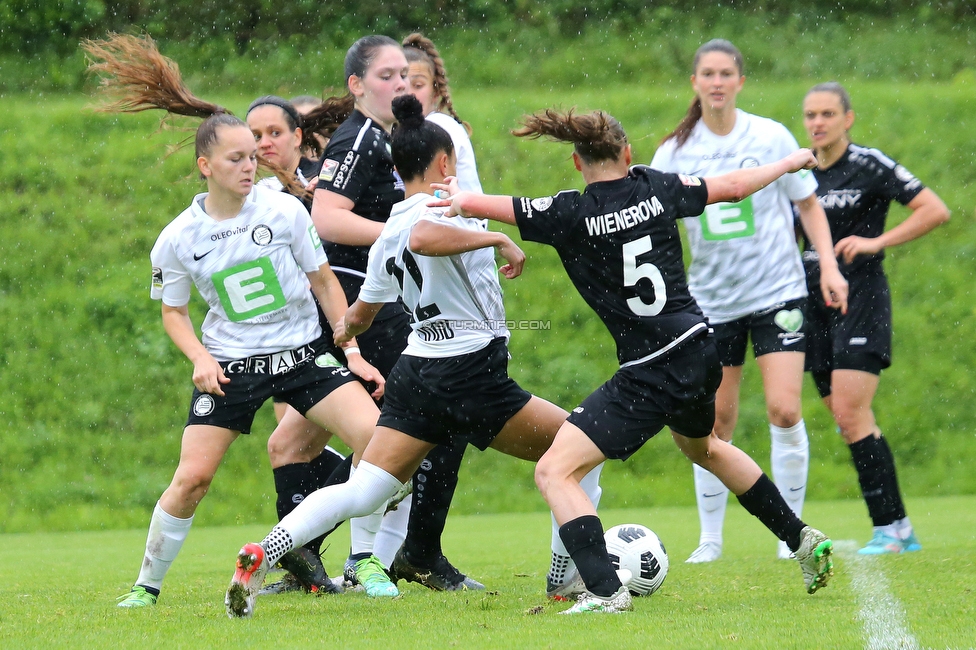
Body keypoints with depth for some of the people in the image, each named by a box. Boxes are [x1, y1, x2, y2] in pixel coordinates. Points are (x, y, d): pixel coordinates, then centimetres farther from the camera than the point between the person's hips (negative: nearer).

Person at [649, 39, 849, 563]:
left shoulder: (771, 138, -3)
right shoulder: (675, 152, 0)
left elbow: (808, 205, 7)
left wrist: (829, 266, -3)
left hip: (776, 291, -2)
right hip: (711, 298, 2)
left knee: (784, 409, -12)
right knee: (714, 422, 3)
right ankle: (710, 540, 14)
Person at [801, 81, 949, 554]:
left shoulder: (869, 165, -7)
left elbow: (935, 211, -9)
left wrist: (876, 241, -15)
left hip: (861, 299, -7)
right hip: (816, 303, 7)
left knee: (850, 414, -16)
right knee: (850, 422, 6)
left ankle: (888, 528, -11)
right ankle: (901, 530, 12)